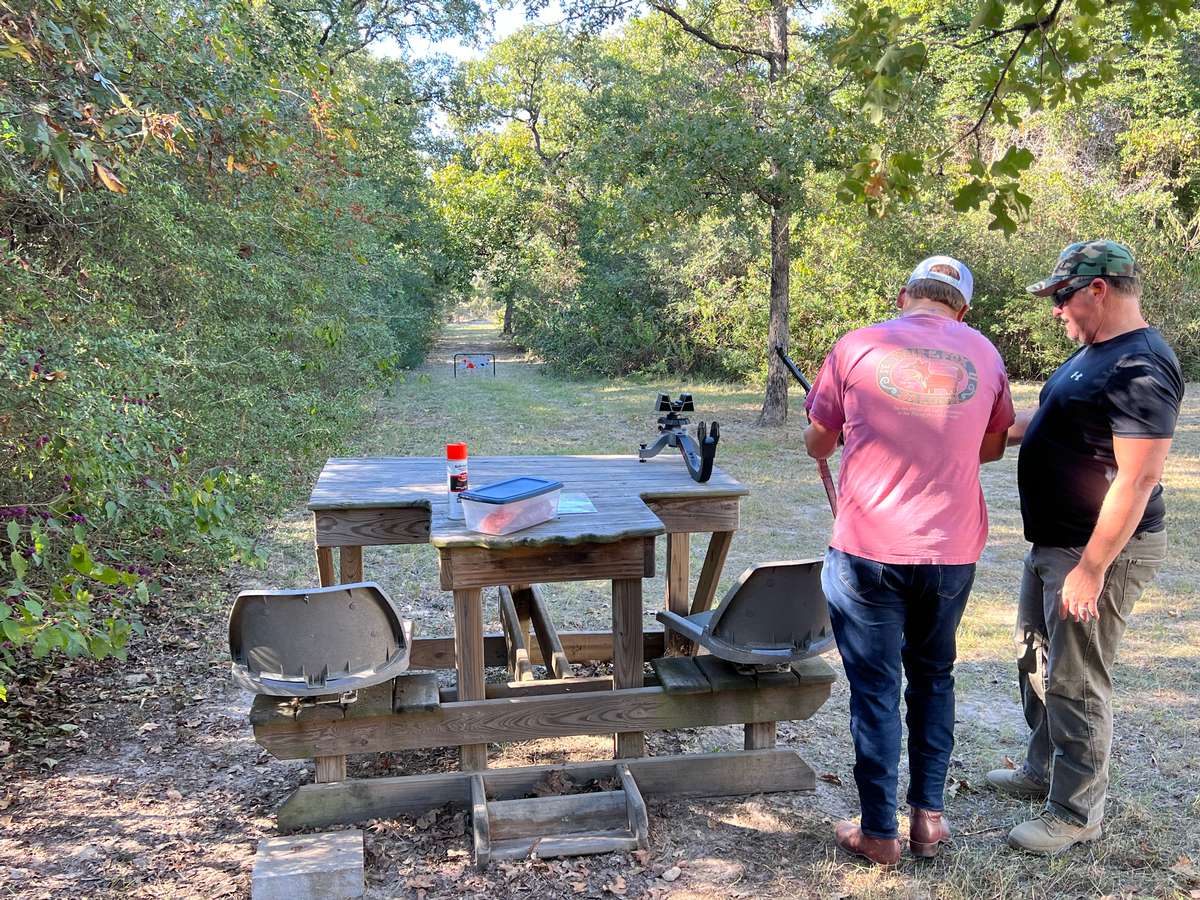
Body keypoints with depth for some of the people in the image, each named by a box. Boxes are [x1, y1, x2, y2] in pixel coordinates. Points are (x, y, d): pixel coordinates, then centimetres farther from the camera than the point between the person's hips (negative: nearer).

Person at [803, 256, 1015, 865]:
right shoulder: (983, 355, 3)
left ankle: (878, 833, 17)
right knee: (933, 678, 21)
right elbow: (991, 448, 16)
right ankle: (928, 817, 27)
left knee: (875, 688, 9)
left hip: (867, 548, -2)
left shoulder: (857, 347, -5)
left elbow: (817, 445, 6)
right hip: (952, 551, 3)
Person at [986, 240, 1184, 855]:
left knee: (1074, 684, 0)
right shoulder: (1094, 354, 10)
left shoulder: (1141, 369, -22)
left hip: (1101, 551, -10)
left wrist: (1091, 568, -26)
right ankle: (1042, 772, 39)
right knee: (1036, 662, 21)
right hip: (1053, 544, 10)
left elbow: (1138, 480, -26)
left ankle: (1076, 814, 16)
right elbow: (1045, 421, 22)